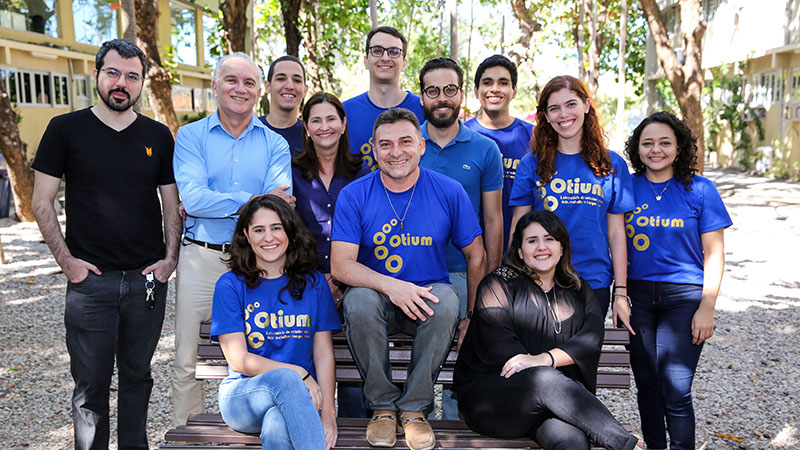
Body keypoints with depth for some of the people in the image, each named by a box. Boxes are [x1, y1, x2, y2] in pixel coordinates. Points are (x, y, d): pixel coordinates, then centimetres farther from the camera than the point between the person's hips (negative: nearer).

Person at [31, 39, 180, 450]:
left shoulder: (158, 136, 7)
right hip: (90, 279, -2)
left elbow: (172, 204, 10)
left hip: (147, 278, 2)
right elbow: (42, 203, 1)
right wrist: (66, 260, -7)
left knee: (137, 376, 14)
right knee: (90, 383, 5)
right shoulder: (66, 129, 0)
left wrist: (170, 258, -1)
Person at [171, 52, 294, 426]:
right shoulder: (190, 136, 6)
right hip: (202, 258, 0)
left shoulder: (274, 144, 8)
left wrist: (213, 204, -16)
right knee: (188, 363, 6)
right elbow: (192, 198, -10)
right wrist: (252, 201, -16)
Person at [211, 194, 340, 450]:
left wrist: (327, 414, -10)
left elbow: (324, 354, 4)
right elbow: (238, 359, -2)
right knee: (285, 379, -35)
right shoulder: (230, 285, 6)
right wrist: (297, 373, -13)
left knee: (278, 428, -36)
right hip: (243, 398, 0)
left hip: (301, 395, 0)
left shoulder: (313, 283, 11)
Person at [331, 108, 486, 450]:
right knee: (359, 300, -33)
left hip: (427, 294, 0)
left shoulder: (449, 192, -3)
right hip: (376, 294, 0)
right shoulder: (354, 195, -5)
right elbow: (340, 265, -12)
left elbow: (476, 257, 4)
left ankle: (414, 408, -12)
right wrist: (391, 286, -29)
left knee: (447, 303, -32)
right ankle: (382, 406, -11)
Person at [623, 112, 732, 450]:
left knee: (675, 390, -6)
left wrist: (707, 308, -7)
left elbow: (713, 254, -1)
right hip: (637, 296, 3)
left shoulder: (699, 190, -1)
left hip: (683, 296, -2)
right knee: (646, 382, 12)